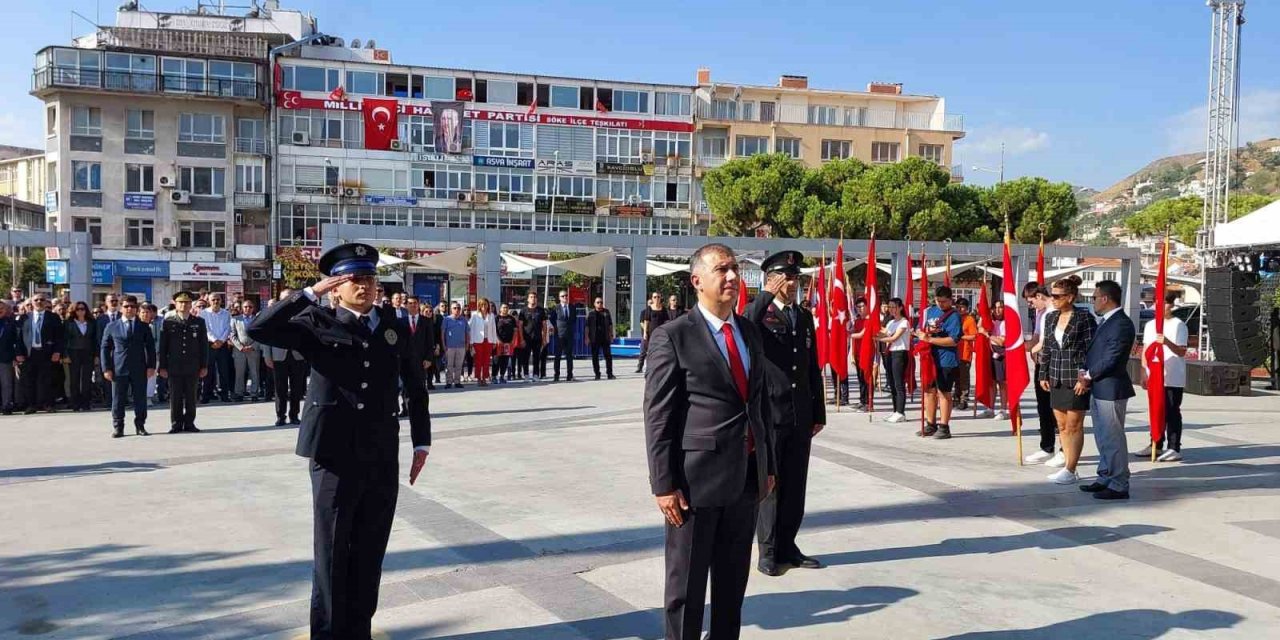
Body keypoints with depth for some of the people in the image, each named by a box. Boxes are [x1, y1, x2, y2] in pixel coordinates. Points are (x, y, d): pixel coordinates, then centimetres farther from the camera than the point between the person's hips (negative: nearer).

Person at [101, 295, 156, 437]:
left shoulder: (144, 327, 9)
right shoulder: (112, 327, 7)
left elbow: (150, 347, 8)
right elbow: (105, 348, 6)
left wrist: (151, 366, -2)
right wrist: (106, 368, -2)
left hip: (139, 369, 1)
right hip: (119, 369, 0)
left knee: (140, 399, 3)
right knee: (118, 400, 2)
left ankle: (140, 426, 13)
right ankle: (117, 427, 10)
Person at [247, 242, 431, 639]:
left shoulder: (394, 327, 10)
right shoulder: (319, 324, 0)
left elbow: (416, 387, 18)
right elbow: (259, 330, -13)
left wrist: (421, 441, 15)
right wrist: (310, 293, -16)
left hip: (382, 458, 3)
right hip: (334, 456, -3)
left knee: (370, 554, 11)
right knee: (332, 553, 5)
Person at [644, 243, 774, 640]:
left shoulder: (750, 332, 11)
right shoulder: (672, 337, -9)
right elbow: (658, 417, -11)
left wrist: (767, 465, 15)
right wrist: (664, 485, -15)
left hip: (746, 478, 6)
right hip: (696, 477, -6)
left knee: (733, 580, 17)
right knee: (686, 584, 6)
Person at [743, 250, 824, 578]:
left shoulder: (805, 317, 12)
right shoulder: (758, 314, -4)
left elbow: (813, 368, 15)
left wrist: (819, 413, 13)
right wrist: (767, 296, -31)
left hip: (801, 416, 5)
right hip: (769, 414, -5)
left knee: (795, 484, 10)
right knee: (768, 483, 3)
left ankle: (787, 545, 21)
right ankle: (768, 551, 11)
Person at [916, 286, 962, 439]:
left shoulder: (954, 316, -11)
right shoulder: (930, 311, 11)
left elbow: (953, 340, -20)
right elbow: (922, 329, 19)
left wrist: (929, 339, -22)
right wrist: (922, 333, -6)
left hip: (945, 360, -7)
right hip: (930, 358, 7)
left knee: (943, 392, -1)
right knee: (929, 391, 11)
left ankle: (944, 427, 6)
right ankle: (931, 425, 22)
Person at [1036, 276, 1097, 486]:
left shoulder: (1084, 318, -10)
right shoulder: (1050, 317, 10)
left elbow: (1091, 349, -11)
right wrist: (1043, 375, 12)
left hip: (1076, 381, -7)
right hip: (1056, 380, 7)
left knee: (1074, 425, -1)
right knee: (1062, 426, 10)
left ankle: (1070, 470, 3)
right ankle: (1068, 466, 17)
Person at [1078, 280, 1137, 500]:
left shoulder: (1121, 324, -17)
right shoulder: (1105, 322, 14)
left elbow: (1111, 359, -20)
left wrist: (1088, 375, -9)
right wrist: (1086, 373, 2)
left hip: (1111, 389, -10)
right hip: (1098, 389, 10)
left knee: (1113, 438, -4)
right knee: (1102, 437, 18)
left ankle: (1119, 486, 2)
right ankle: (1105, 479, 29)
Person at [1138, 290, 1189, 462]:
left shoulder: (1178, 325, -4)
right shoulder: (1150, 325, 13)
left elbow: (1182, 351, -10)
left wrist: (1167, 342, -28)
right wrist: (1144, 373, 11)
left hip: (1173, 379, -6)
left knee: (1172, 413, -4)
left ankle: (1174, 448, -3)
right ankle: (1156, 446, 19)